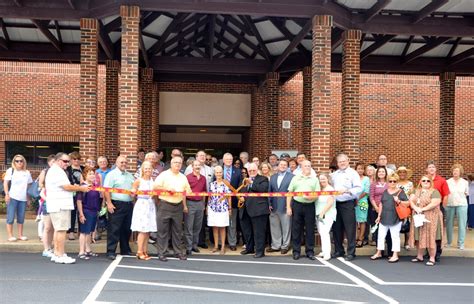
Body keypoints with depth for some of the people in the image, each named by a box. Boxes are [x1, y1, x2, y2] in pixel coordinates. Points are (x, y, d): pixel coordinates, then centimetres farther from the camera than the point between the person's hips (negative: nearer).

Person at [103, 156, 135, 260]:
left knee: (127, 229, 12)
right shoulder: (112, 174, -4)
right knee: (114, 229, -5)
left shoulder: (130, 175, 17)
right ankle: (111, 251, -1)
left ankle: (125, 250, 23)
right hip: (116, 205, -7)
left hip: (129, 205, 7)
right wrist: (109, 203, -19)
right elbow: (106, 190, -12)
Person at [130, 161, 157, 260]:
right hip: (141, 205, -4)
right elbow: (132, 193, 0)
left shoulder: (153, 180, 9)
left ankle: (145, 251, 12)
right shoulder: (138, 181, -2)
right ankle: (140, 252, 0)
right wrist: (133, 192, -20)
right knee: (142, 230, -7)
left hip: (151, 206, 4)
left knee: (148, 230, 5)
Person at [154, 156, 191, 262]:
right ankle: (161, 253, 7)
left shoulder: (183, 177, 12)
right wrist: (167, 189, -19)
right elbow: (155, 187, -11)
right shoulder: (164, 175, -4)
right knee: (163, 230, 1)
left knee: (178, 230, 10)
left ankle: (179, 251, 18)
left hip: (178, 206, 4)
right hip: (164, 205, -4)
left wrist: (185, 205, 15)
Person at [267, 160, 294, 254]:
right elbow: (269, 191, 10)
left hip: (285, 206, -4)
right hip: (274, 207, 5)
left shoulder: (291, 177, -3)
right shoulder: (273, 177, 12)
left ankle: (285, 246, 15)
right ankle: (275, 246, 21)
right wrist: (269, 203, 2)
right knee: (274, 227, 10)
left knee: (286, 228, 4)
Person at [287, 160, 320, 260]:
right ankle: (296, 251, 12)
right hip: (297, 205, 0)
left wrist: (312, 197, -19)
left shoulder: (315, 179, 8)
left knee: (310, 230, 3)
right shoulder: (295, 178, 9)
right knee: (296, 229, 4)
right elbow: (289, 193, 6)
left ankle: (310, 251, 13)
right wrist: (288, 207, -2)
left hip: (310, 206, 0)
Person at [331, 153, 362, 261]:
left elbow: (359, 188, -13)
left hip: (348, 204, -5)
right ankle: (338, 250, 23)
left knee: (350, 229, -2)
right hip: (336, 203, 6)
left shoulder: (353, 173, -3)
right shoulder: (334, 174, 14)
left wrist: (348, 191, -26)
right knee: (337, 229, 11)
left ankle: (351, 252, 5)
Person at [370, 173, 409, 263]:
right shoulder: (385, 191, 10)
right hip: (384, 218, 5)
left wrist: (399, 201, -21)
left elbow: (408, 203, -6)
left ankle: (395, 255, 10)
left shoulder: (400, 192, -3)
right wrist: (379, 216, 11)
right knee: (381, 235, 11)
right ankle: (379, 253, 24)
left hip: (395, 219, -5)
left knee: (395, 236, 3)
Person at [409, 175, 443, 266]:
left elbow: (435, 203, -17)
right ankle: (419, 256, 19)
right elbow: (411, 200, 4)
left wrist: (422, 209, -18)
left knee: (429, 238, -6)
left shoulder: (434, 192, -5)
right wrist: (416, 208, -15)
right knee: (419, 238, 9)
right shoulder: (416, 191, 14)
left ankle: (432, 258, 1)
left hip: (430, 218, -6)